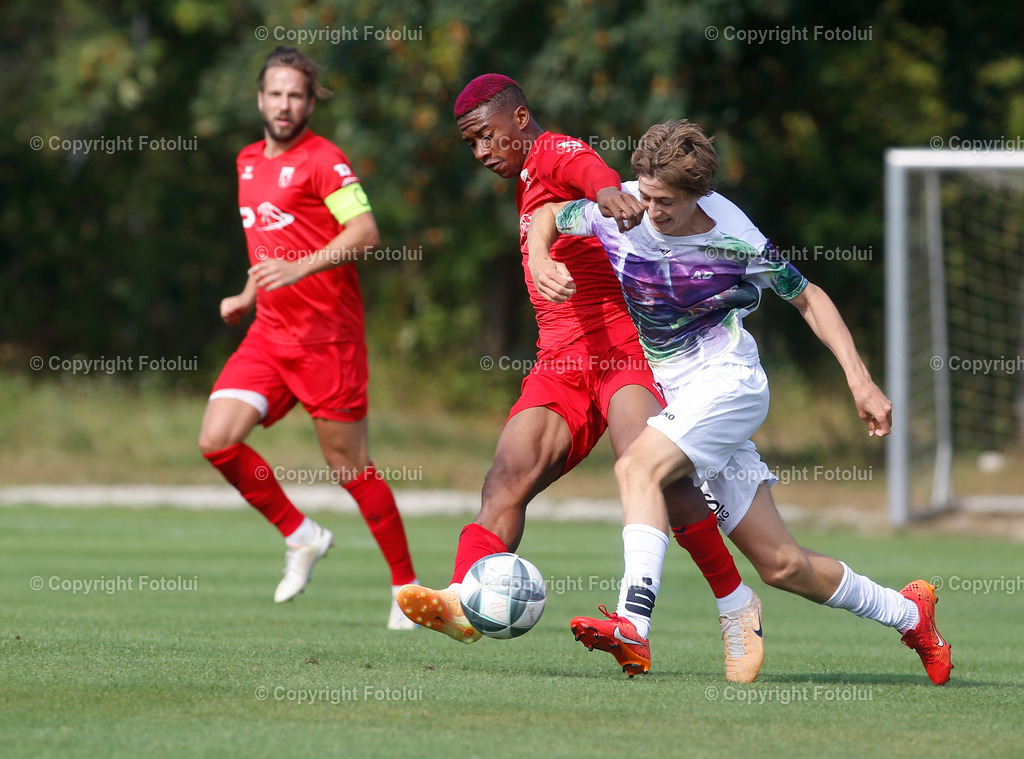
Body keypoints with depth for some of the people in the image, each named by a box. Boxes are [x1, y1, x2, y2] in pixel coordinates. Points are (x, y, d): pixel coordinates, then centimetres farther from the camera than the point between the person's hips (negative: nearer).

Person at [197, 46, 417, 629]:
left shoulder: (323, 160, -9)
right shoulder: (249, 161, 16)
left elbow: (365, 232, -21)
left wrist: (300, 268, -30)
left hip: (327, 335, -7)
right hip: (268, 334, 7)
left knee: (348, 464, -3)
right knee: (217, 440, -10)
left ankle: (407, 587, 10)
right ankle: (301, 537, 10)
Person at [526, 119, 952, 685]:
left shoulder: (737, 244, -13)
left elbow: (807, 296, 2)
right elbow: (546, 216, 12)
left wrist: (859, 381, -3)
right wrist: (540, 265, -11)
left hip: (726, 378, -5)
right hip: (670, 394, 5)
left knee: (637, 467, -31)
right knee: (778, 563, 4)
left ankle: (631, 623, -40)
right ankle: (908, 612, 22)